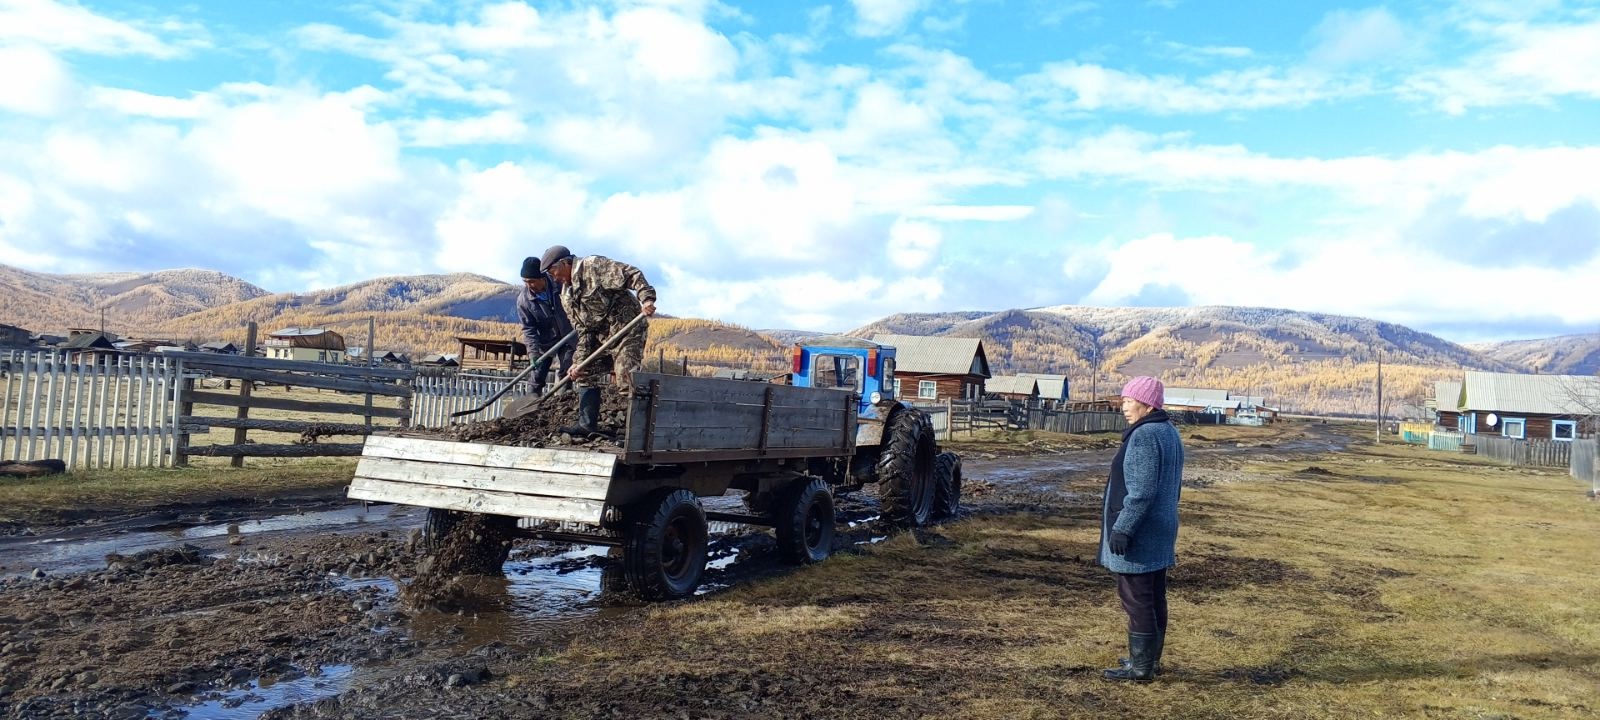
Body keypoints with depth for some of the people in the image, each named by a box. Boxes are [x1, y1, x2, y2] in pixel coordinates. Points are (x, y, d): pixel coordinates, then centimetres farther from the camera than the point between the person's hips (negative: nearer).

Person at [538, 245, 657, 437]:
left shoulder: (593, 266, -12)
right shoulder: (566, 297, 12)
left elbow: (632, 275, -19)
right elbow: (583, 331, 8)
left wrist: (647, 299, -33)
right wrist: (579, 360, -4)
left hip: (626, 325, -9)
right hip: (600, 333, 9)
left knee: (627, 375, -17)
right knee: (585, 372, 10)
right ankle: (587, 424, 14)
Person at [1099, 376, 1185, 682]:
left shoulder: (1144, 436, -20)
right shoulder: (1169, 432, 12)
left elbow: (1141, 490, -25)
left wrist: (1122, 528, -22)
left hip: (1138, 532, -10)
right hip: (1161, 531, 10)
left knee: (1136, 598, -2)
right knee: (1154, 596, 16)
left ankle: (1141, 666, 5)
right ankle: (1151, 659, 26)